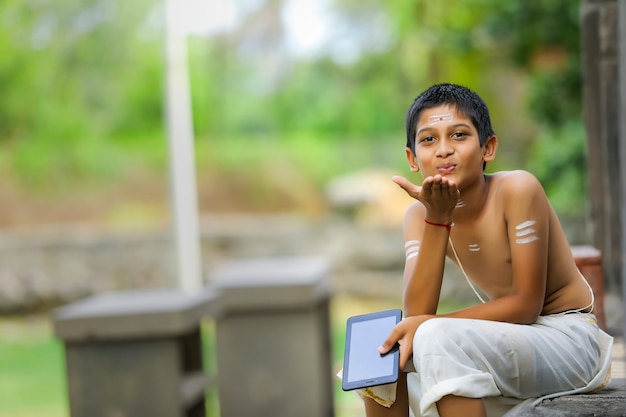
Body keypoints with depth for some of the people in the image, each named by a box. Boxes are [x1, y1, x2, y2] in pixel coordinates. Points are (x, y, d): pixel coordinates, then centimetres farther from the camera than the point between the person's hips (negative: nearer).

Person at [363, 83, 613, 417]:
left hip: (568, 337, -6)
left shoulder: (517, 189, -20)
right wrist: (437, 218, -24)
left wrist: (427, 325, -23)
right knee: (385, 350, -3)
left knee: (437, 338, -28)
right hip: (509, 341, 7)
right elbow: (416, 313, -16)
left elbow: (526, 304, -19)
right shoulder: (419, 215, -3)